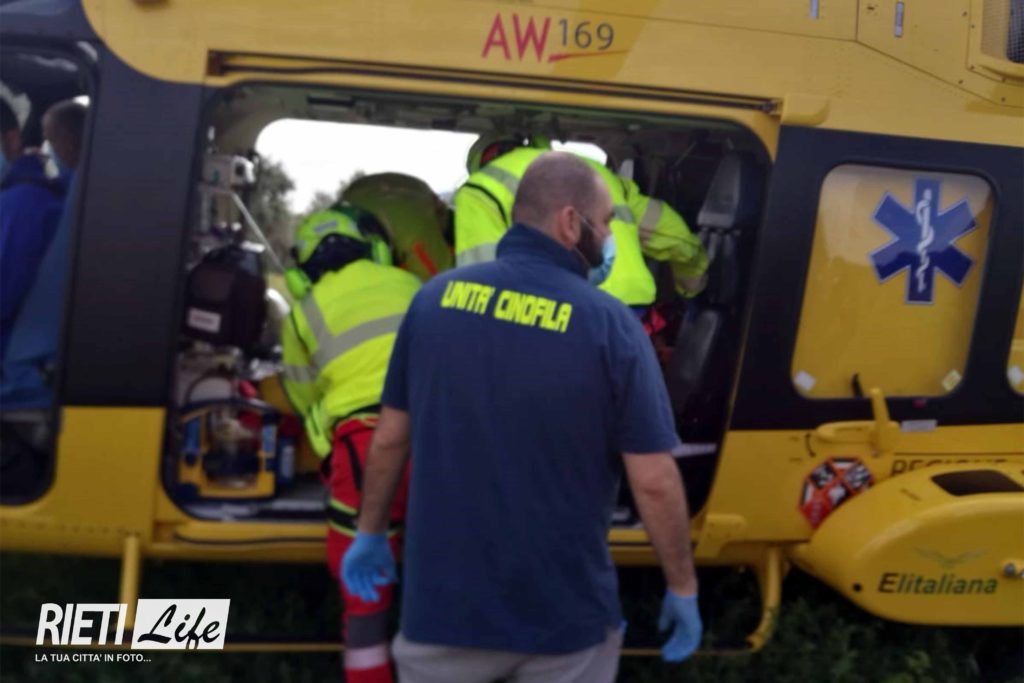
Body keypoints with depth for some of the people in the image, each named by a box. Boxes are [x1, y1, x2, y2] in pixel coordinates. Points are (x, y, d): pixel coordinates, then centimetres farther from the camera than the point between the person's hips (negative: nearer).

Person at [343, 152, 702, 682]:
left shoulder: (435, 298, -3)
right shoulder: (609, 325, -13)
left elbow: (390, 439, 5)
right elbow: (654, 482, -12)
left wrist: (371, 533, 19)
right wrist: (683, 589, 0)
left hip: (445, 599, 3)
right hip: (566, 613, -2)